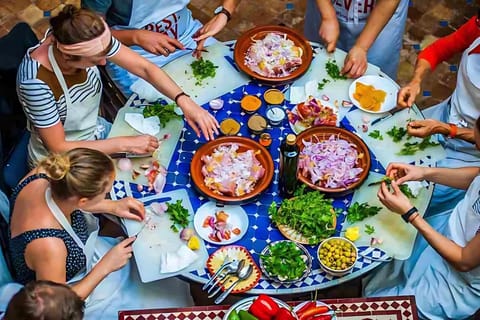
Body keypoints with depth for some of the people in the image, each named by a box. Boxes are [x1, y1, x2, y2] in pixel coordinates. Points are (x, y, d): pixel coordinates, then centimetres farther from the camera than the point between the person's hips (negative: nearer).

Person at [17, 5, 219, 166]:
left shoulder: (91, 44, -22)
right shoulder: (36, 80, -36)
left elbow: (145, 68, -13)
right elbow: (58, 148, -26)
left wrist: (183, 101, -28)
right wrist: (125, 144, -27)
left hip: (94, 136, 6)